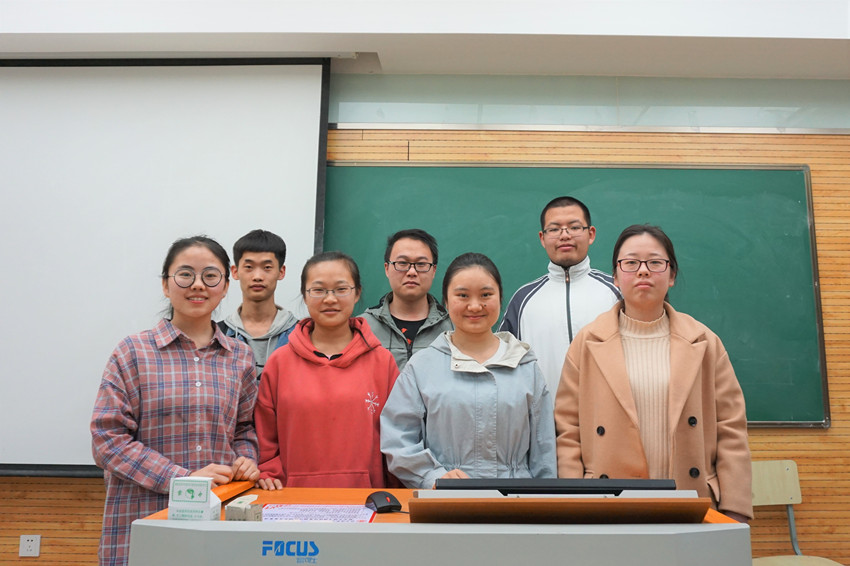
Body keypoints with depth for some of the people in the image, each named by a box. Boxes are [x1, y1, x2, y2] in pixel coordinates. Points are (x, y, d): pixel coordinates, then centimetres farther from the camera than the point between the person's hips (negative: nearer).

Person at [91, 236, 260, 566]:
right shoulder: (133, 353, -2)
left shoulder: (239, 358, 7)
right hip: (143, 517, -2)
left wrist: (245, 460, -5)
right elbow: (108, 439, -8)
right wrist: (182, 479, -15)